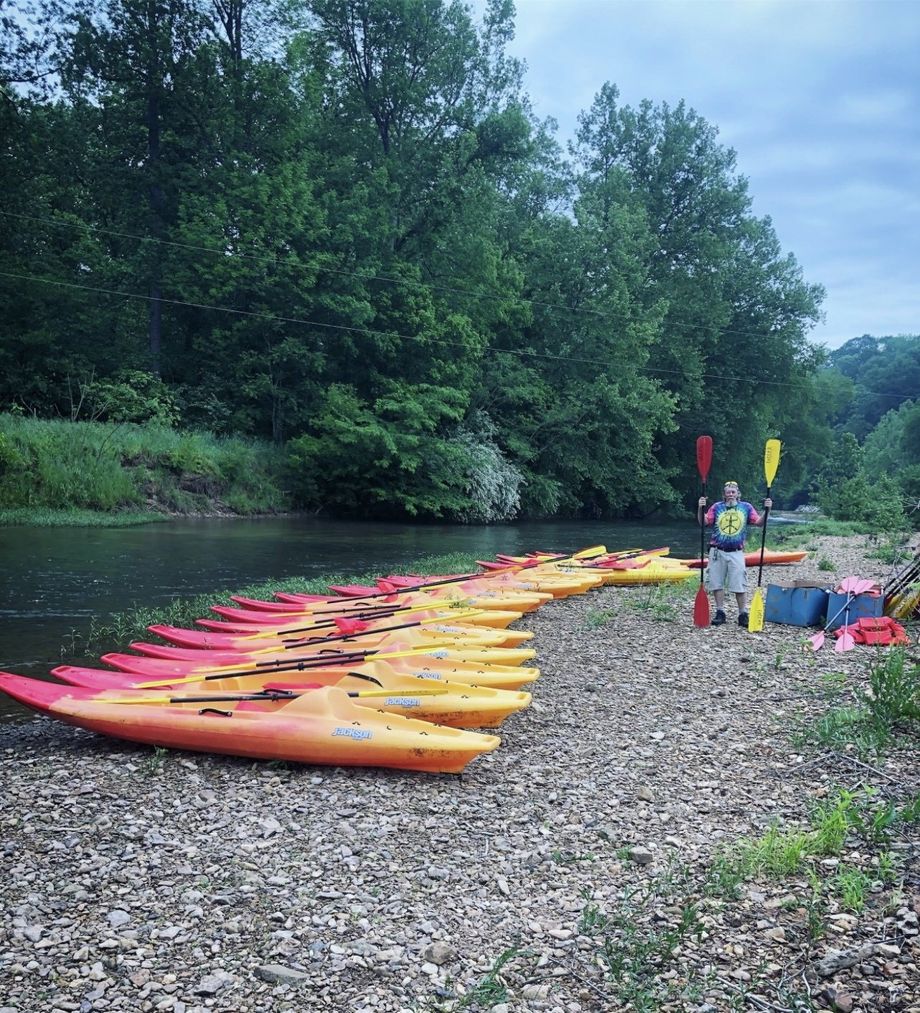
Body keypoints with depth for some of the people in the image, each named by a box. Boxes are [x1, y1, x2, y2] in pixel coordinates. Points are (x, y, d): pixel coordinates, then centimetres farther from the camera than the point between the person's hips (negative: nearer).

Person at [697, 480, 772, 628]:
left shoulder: (746, 507, 6)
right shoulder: (717, 507, 4)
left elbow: (759, 523, 1)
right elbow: (703, 522, -5)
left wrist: (766, 510, -13)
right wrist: (700, 508, -21)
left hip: (736, 553, -1)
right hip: (717, 551, 1)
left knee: (739, 585, -2)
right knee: (717, 583, 5)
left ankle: (742, 614, 7)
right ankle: (720, 613, 16)